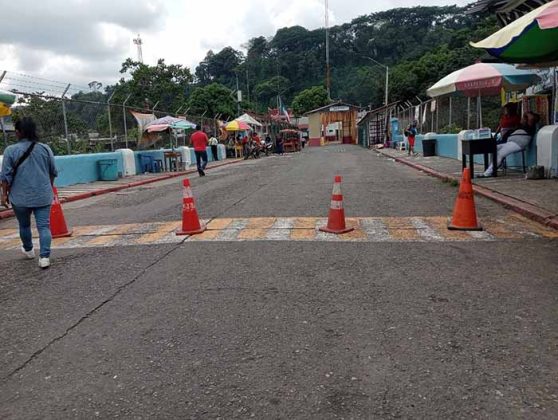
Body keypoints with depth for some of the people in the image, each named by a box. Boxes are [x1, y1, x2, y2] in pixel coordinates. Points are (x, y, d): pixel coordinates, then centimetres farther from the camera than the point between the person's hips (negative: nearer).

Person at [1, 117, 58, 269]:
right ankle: (44, 257, -9)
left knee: (24, 225, 19)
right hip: (43, 196, 1)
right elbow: (53, 172, 8)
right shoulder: (45, 148, 1)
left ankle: (28, 250, 37)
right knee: (44, 226, 0)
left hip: (20, 197, -1)